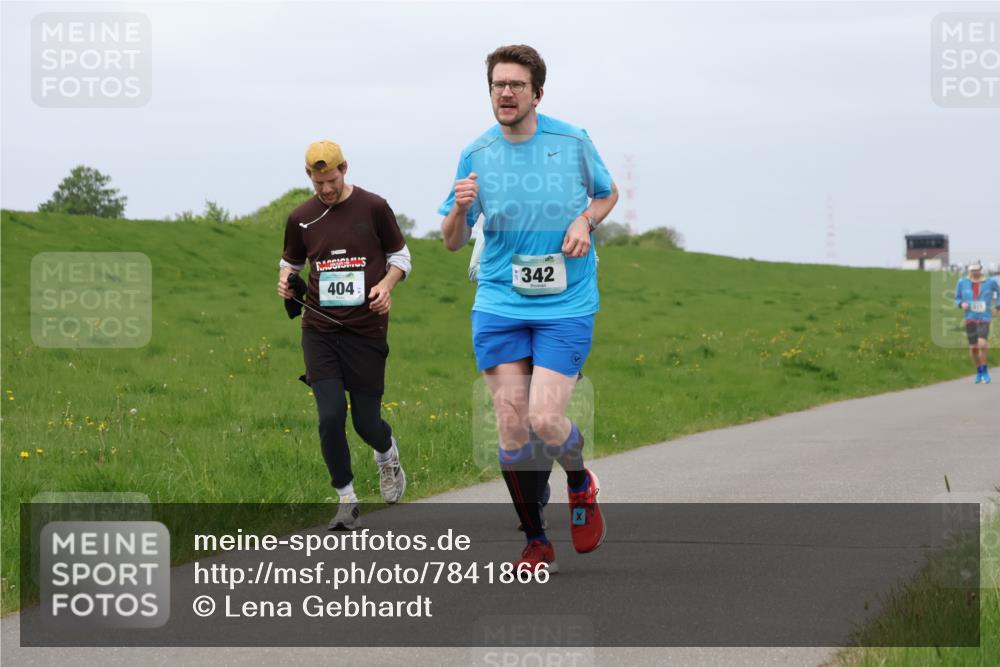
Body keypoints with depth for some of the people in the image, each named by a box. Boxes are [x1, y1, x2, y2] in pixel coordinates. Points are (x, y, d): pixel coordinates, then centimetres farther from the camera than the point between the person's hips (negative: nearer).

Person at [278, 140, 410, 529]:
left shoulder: (373, 208, 0)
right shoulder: (301, 219, 5)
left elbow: (400, 255, 9)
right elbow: (291, 261, 20)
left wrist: (386, 284, -10)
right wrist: (286, 280, -3)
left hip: (366, 331, -1)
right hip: (319, 332, 2)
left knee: (366, 421, 0)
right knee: (330, 417, -11)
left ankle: (387, 456, 38)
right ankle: (347, 501, 4)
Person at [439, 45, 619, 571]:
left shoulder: (572, 142, -2)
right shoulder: (476, 156, 2)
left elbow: (608, 193, 17)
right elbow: (452, 242, 8)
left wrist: (586, 220, -5)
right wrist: (459, 209, -15)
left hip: (566, 306, -2)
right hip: (498, 306, 2)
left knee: (544, 418, -16)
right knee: (511, 425, -2)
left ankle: (581, 484, 19)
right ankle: (536, 542, 13)